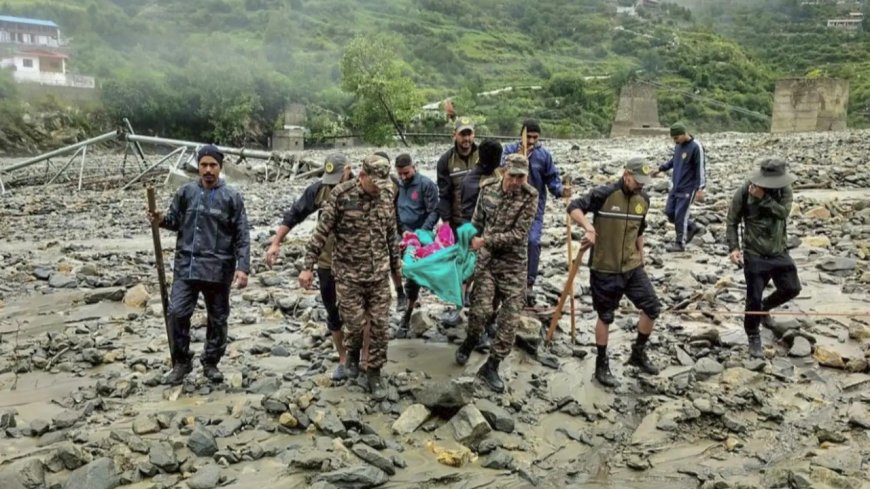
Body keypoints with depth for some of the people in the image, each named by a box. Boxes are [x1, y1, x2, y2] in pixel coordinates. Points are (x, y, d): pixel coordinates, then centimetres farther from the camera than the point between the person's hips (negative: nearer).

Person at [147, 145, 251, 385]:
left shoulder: (232, 197, -3)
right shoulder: (186, 192, 4)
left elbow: (242, 237, -5)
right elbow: (175, 221, 14)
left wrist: (243, 267, -12)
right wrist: (162, 220, -10)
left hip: (218, 269, -1)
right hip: (186, 265, 2)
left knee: (217, 319, 9)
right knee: (177, 313, -5)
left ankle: (211, 363, 27)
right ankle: (181, 362, 15)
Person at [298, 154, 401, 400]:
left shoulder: (386, 195, 1)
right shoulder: (341, 195, -13)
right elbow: (321, 232, -10)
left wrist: (396, 265, 16)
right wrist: (307, 267, -10)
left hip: (379, 273, 4)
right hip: (349, 274, -3)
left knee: (380, 325, 4)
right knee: (356, 323, 2)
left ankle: (374, 372, 20)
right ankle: (353, 353, 35)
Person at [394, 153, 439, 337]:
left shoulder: (426, 184, -8)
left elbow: (434, 212, -10)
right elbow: (393, 210, 6)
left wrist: (421, 232, -20)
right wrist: (402, 229, -8)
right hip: (399, 236, 4)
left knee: (412, 277, 0)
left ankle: (406, 318, 9)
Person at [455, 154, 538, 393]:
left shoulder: (529, 197, -12)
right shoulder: (488, 187, -3)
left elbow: (518, 234, -16)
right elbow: (477, 221, 10)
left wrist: (485, 241, -17)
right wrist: (471, 242, 13)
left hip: (513, 264, -1)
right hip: (486, 259, 1)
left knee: (510, 318, -2)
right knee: (481, 309, -5)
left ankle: (491, 366, 13)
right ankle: (469, 343, 28)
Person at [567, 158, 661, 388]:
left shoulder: (643, 199, 4)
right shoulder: (604, 194, -16)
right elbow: (574, 207, -16)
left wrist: (641, 259, 21)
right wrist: (588, 226, -32)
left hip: (632, 267, 6)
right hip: (604, 268, -5)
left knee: (652, 308, 4)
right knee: (605, 316, 6)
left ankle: (638, 353, 26)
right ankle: (602, 365, 23)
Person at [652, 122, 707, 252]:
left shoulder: (696, 147, -18)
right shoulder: (678, 145, 4)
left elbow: (701, 168, -18)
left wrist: (700, 188, -23)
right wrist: (660, 169, 23)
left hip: (688, 188, -8)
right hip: (676, 186, 8)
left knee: (680, 215, -4)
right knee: (669, 212, 11)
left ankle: (680, 243, 10)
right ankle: (693, 228, 30)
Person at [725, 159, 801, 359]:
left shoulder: (784, 189, -6)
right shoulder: (743, 193, -14)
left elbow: (783, 212, -22)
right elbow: (731, 222, -7)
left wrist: (763, 198, -31)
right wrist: (734, 248, -17)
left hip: (779, 252, 4)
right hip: (755, 254, -4)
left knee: (792, 288, 8)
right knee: (754, 298, -2)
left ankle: (764, 307, 38)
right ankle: (753, 337, 18)